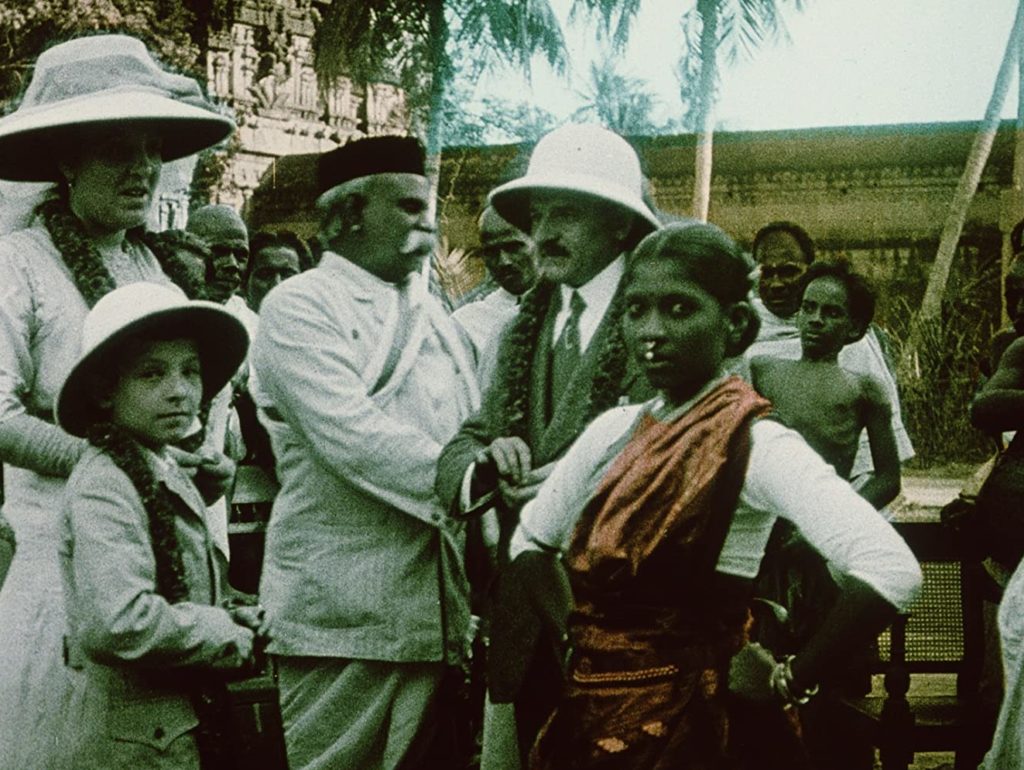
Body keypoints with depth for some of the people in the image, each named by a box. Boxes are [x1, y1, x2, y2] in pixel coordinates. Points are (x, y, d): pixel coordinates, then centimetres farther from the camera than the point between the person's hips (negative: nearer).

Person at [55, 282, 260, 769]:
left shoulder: (167, 474, 12)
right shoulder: (103, 487, -18)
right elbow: (117, 624, -31)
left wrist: (233, 617, 2)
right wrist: (228, 636, -17)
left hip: (186, 724, 9)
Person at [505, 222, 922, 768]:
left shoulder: (757, 445, -17)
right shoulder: (614, 431, 3)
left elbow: (892, 571, -29)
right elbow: (530, 542, 17)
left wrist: (788, 682, -20)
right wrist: (576, 635, 1)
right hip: (581, 719, 6)